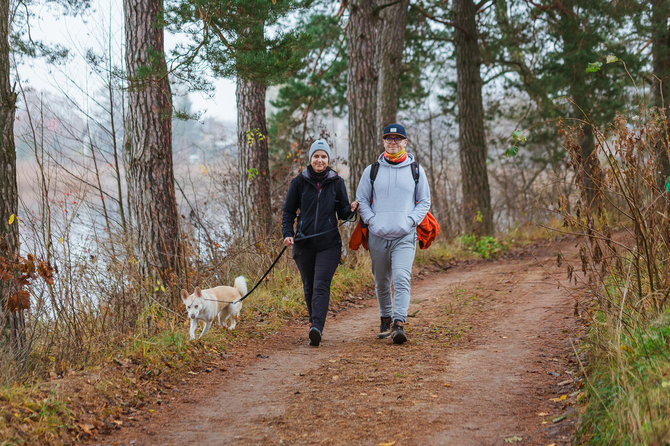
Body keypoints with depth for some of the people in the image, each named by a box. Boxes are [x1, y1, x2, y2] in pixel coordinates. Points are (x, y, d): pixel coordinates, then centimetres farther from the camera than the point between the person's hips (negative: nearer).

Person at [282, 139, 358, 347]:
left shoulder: (336, 182, 5)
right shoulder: (299, 182, 4)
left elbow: (342, 213, 9)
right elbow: (288, 211, 9)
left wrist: (351, 209, -14)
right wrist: (287, 233, -6)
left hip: (329, 243, -2)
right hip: (304, 243, 2)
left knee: (321, 285, -14)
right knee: (309, 287, 10)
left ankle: (317, 328, -25)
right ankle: (314, 321, 28)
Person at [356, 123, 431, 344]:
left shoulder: (416, 170, 6)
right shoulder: (372, 170, 7)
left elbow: (424, 201, 12)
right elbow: (361, 200, 13)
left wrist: (411, 220, -3)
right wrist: (372, 220, -3)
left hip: (405, 237, -2)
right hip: (378, 237, 2)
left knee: (401, 279, -19)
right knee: (381, 283, 11)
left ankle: (399, 324, -23)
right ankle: (385, 320, 28)